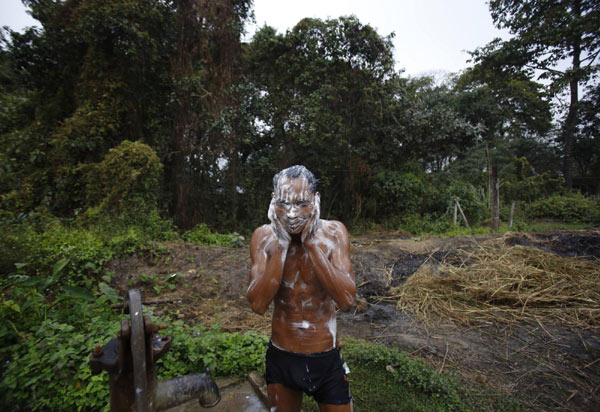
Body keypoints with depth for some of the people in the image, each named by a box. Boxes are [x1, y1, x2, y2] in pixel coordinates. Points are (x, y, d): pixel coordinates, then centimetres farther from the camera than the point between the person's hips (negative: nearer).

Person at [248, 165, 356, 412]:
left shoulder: (334, 232, -15)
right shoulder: (263, 237, -13)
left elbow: (346, 300, -24)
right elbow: (258, 304, -21)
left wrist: (311, 242, -27)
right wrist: (282, 243, -26)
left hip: (327, 360, -1)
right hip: (281, 359, 1)